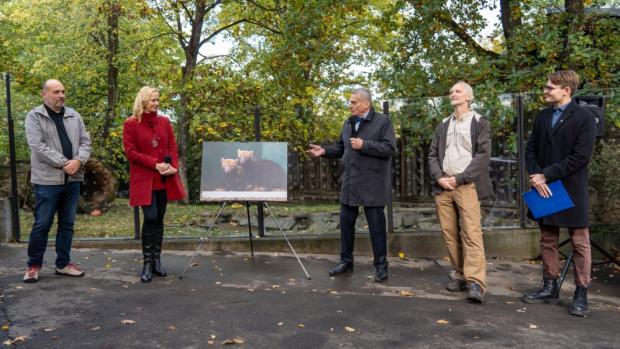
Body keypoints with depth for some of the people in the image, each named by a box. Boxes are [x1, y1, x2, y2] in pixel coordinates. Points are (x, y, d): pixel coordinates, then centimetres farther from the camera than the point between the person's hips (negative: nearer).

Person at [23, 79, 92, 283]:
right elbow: (37, 146, -13)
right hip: (47, 180, -5)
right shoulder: (34, 117, -2)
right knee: (42, 224, 1)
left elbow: (85, 142, 8)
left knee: (67, 224, 10)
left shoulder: (74, 116, 12)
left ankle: (63, 263, 21)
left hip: (72, 179, 5)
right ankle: (34, 265, 15)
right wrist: (63, 163, -15)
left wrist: (78, 161, -11)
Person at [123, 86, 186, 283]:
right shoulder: (131, 123, -3)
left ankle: (157, 260, 17)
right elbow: (130, 152, -7)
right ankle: (147, 263, 2)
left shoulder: (164, 122, 10)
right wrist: (155, 164, -15)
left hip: (164, 179, 4)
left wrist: (173, 166, -8)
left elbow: (172, 147, 10)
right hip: (144, 179, -4)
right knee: (150, 218, -11)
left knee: (159, 218, 8)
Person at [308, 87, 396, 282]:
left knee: (376, 225, 1)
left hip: (372, 184, -6)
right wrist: (324, 151, 1)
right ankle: (346, 261, 26)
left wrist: (364, 145, -20)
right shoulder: (348, 123, 14)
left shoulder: (383, 122, -6)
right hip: (349, 183, 6)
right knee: (346, 222, 12)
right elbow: (340, 148, 18)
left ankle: (381, 265, 13)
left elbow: (390, 148, -15)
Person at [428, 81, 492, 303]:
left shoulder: (480, 123, 5)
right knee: (450, 234, 4)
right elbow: (433, 155, 14)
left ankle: (475, 283, -13)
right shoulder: (443, 126, 19)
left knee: (471, 233, -11)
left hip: (466, 185, -5)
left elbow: (483, 155, -6)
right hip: (443, 185, 5)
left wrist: (459, 178, -12)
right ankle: (460, 276, 13)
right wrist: (439, 177, -5)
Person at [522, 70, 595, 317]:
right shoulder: (542, 117, 10)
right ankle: (550, 286, 23)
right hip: (544, 188, 6)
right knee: (547, 240, 12)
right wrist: (536, 177, -8)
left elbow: (581, 156, -15)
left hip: (571, 190, -5)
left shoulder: (583, 117, -7)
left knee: (580, 242, 3)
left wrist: (547, 175, -15)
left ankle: (581, 292, 11)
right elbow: (531, 150, 9)